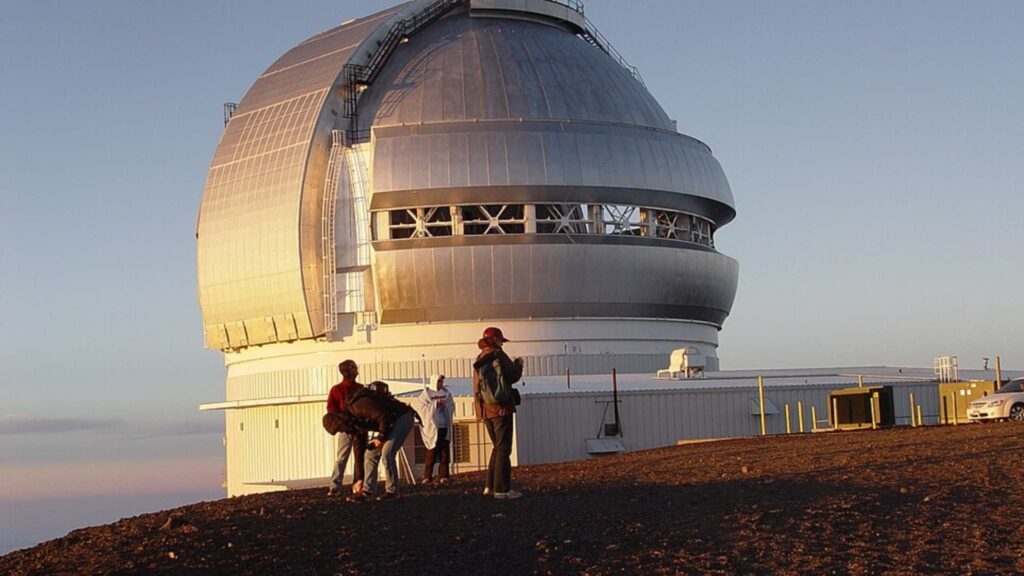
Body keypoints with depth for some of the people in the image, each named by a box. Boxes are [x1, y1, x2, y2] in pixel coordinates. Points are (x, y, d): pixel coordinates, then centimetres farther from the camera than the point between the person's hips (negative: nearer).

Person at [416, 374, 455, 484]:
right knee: (432, 453, -5)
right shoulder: (426, 394, 1)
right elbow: (421, 407, -9)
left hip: (444, 427, 4)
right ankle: (427, 477, -1)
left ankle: (443, 476, 4)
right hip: (432, 428, -4)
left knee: (444, 452, 1)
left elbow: (452, 406, 9)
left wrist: (444, 404, -11)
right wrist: (435, 404, -15)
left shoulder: (446, 393, 13)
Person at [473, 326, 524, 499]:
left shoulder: (479, 358, 16)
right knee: (503, 448, -5)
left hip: (485, 409, 8)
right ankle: (502, 489, -7)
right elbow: (512, 376, -16)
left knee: (498, 447, 18)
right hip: (500, 407, -8)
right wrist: (518, 364, 4)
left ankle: (490, 486, 16)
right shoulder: (497, 355, -9)